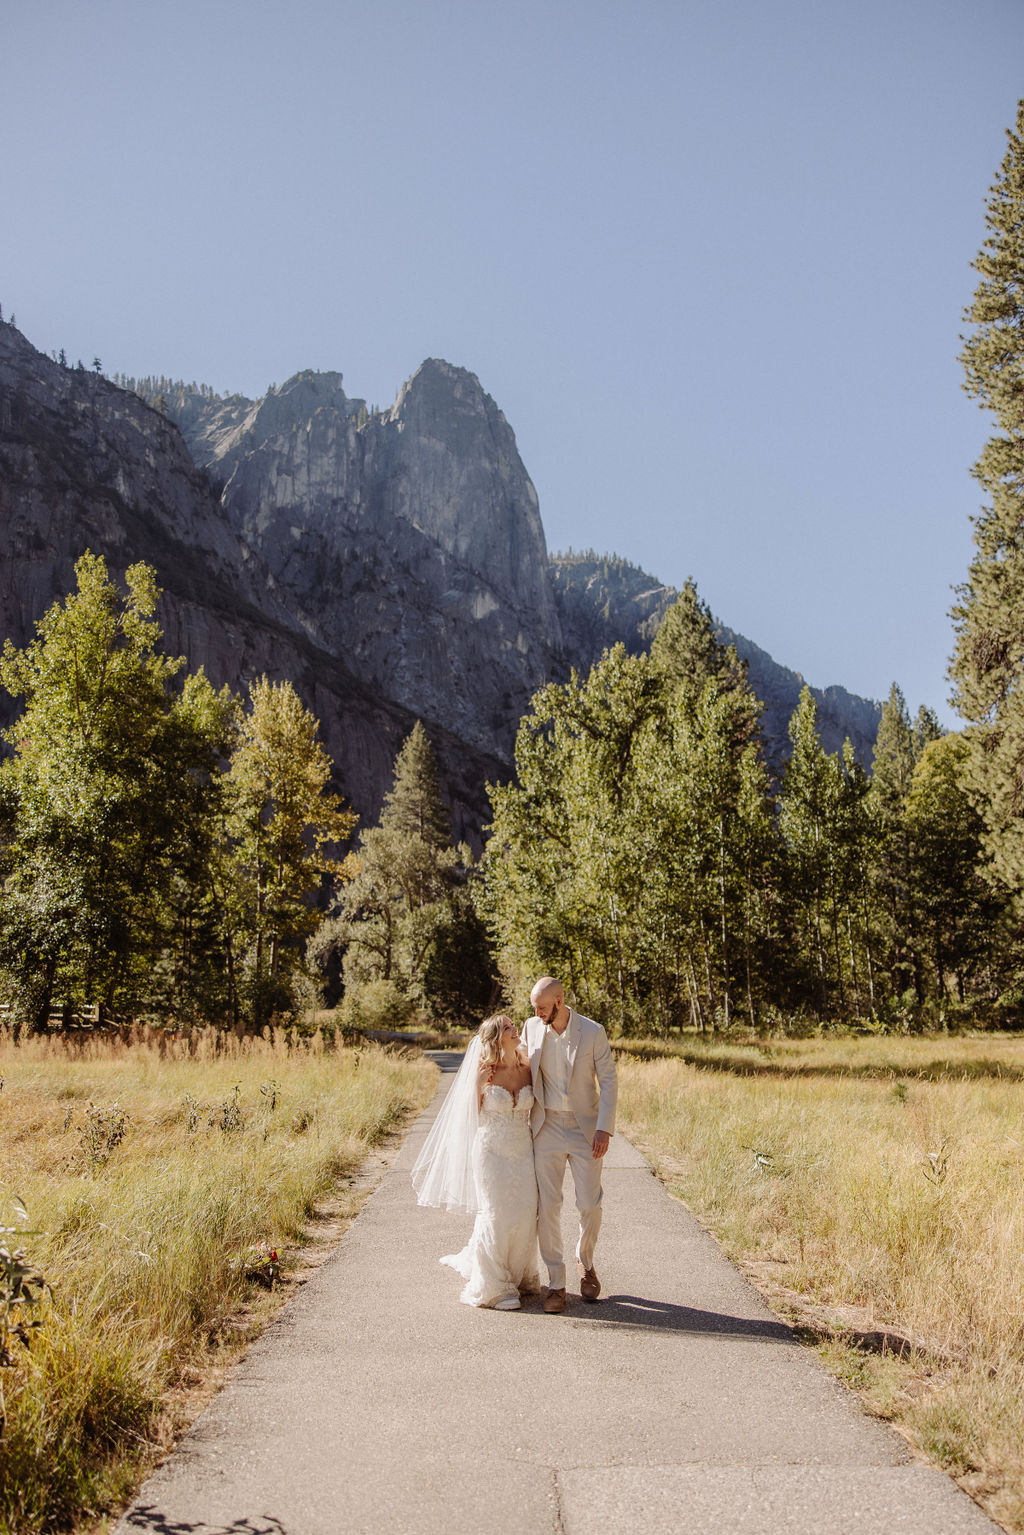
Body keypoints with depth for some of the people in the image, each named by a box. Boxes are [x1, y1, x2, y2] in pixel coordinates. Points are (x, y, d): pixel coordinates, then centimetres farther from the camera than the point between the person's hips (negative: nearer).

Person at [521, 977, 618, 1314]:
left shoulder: (592, 1032, -10)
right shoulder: (531, 1027, -1)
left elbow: (608, 1081, -6)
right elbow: (523, 1069, 15)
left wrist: (604, 1128, -13)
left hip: (584, 1130, -2)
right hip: (546, 1128, 2)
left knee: (590, 1205, 0)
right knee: (547, 1205, -1)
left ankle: (586, 1262, 29)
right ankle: (556, 1284, 10)